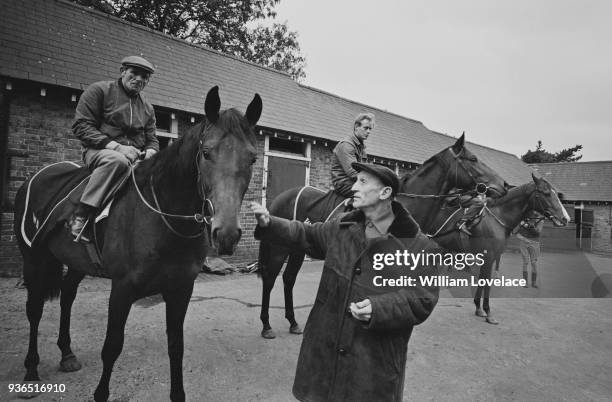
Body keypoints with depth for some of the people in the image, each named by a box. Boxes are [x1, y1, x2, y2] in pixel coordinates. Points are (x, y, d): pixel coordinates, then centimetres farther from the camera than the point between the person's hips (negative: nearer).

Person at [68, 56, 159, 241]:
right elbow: (81, 126, -7)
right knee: (117, 160, -40)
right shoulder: (99, 90, 3)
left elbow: (152, 140, 19)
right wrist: (115, 146, -20)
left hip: (136, 158, 5)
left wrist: (149, 153, -8)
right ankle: (79, 217, -35)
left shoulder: (147, 108, 19)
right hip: (98, 151, -5)